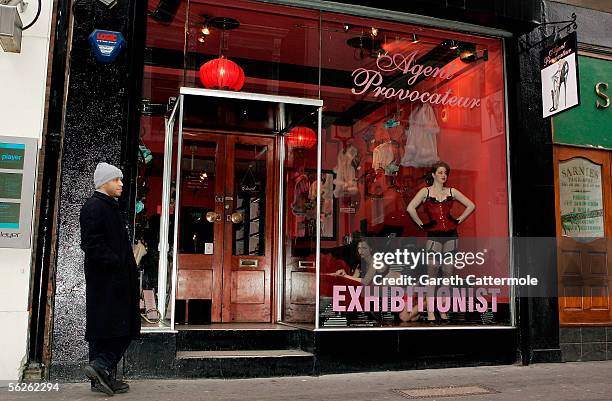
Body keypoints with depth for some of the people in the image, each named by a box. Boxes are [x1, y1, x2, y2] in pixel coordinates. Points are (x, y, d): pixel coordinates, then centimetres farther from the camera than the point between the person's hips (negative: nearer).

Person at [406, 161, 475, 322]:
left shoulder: (451, 191, 11)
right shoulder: (425, 191, 1)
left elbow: (471, 206, 17)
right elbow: (410, 208, -11)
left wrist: (458, 220, 9)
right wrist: (421, 224, -8)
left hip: (451, 236, 3)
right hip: (434, 236, -3)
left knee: (447, 273, 6)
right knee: (432, 274, -3)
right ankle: (430, 312, 3)